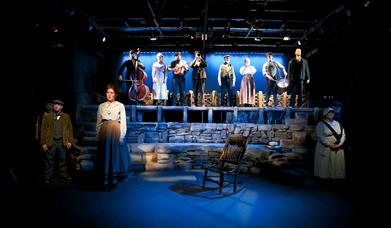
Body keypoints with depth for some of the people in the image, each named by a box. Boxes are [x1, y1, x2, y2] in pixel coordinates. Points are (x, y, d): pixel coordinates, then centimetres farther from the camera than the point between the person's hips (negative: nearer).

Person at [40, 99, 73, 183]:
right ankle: (48, 176, 14)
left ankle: (63, 174, 20)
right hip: (51, 142, -1)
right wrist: (43, 143, -3)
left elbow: (70, 129, 6)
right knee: (50, 161, 4)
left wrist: (70, 141, -1)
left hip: (63, 142, 1)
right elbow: (43, 130, 3)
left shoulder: (66, 117, 9)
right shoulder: (47, 116, 6)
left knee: (63, 160, 9)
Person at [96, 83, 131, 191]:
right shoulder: (101, 106, 10)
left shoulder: (120, 106, 2)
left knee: (115, 154, 2)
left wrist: (121, 136, -9)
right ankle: (105, 181, 13)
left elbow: (123, 122, -2)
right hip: (104, 132, 2)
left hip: (115, 131, -2)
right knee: (105, 155, 4)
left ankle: (114, 179, 15)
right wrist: (98, 136, 4)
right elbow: (98, 122, 10)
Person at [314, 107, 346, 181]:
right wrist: (330, 145, -18)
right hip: (325, 148, -4)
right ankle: (323, 176, 8)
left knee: (337, 164, 3)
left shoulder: (338, 124, 11)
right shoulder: (321, 124, -3)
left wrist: (339, 144, -11)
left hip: (338, 149, 4)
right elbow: (320, 136, -11)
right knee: (324, 164, -1)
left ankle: (337, 176, 12)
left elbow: (343, 135, 5)